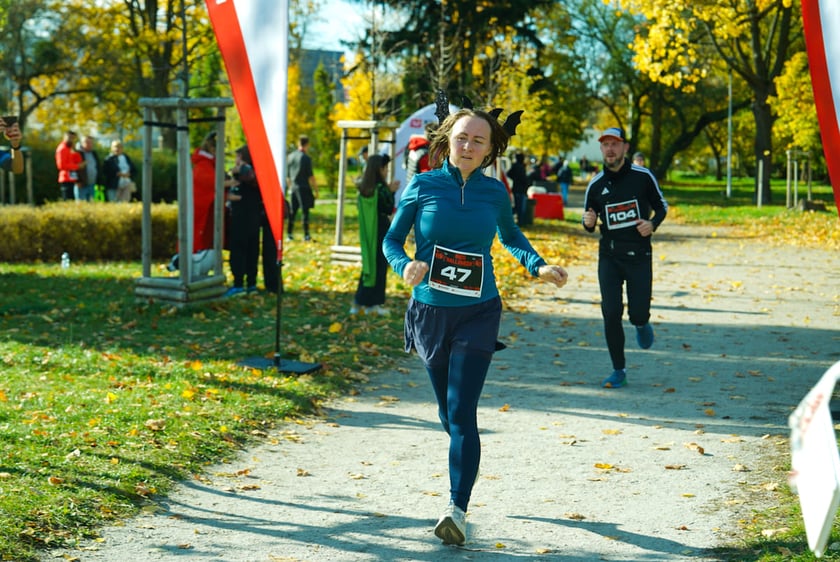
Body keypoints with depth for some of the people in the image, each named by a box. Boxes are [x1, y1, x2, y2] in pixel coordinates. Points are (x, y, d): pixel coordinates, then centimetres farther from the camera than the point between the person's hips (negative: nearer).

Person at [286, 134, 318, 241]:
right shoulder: (306, 158, -12)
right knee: (305, 211, -2)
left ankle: (289, 233, 13)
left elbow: (287, 175, 14)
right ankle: (306, 235, -1)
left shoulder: (290, 157, 7)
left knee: (292, 211, 11)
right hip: (304, 188, -6)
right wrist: (316, 190, -5)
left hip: (293, 188, 6)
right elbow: (311, 176, -12)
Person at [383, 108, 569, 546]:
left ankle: (457, 510, -17)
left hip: (478, 314, -1)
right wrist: (405, 265, -19)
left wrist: (539, 266, 2)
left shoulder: (494, 192, 0)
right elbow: (392, 239, 2)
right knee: (448, 412, 14)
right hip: (429, 312, 1)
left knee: (461, 414, -13)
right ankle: (464, 472, 44)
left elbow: (510, 236, 18)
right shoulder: (422, 187, -4)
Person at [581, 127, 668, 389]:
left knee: (638, 313, -5)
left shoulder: (643, 176, -2)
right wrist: (588, 222, -11)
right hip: (609, 256, 1)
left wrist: (653, 224, -11)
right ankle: (618, 370, 9)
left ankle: (642, 324, 35)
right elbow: (589, 225, 12)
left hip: (639, 255, -1)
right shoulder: (596, 185, 3)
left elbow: (661, 206, 9)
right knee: (611, 313, -5)